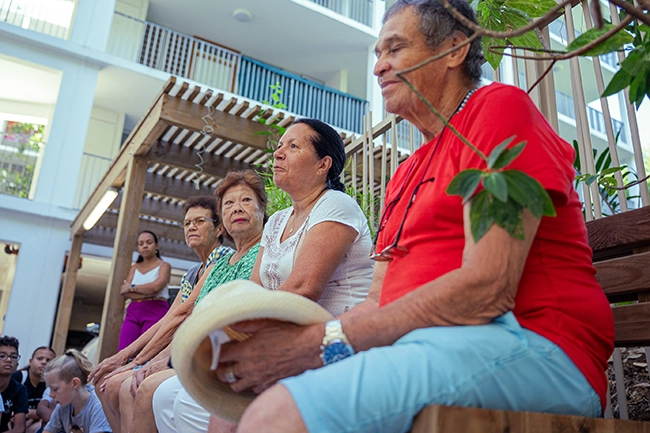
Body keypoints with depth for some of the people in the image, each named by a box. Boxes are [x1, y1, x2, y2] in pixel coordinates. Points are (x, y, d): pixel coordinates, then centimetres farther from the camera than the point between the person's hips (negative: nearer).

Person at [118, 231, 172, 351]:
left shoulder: (164, 266, 6)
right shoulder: (134, 268, 20)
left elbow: (156, 286, -12)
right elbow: (124, 291, 5)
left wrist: (132, 288, 1)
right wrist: (148, 294, -10)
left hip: (155, 311, -4)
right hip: (133, 312, 5)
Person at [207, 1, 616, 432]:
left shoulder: (501, 106, -3)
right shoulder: (405, 175, 21)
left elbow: (487, 289, -17)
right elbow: (380, 302, 16)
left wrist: (322, 342, -17)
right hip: (421, 346, 8)